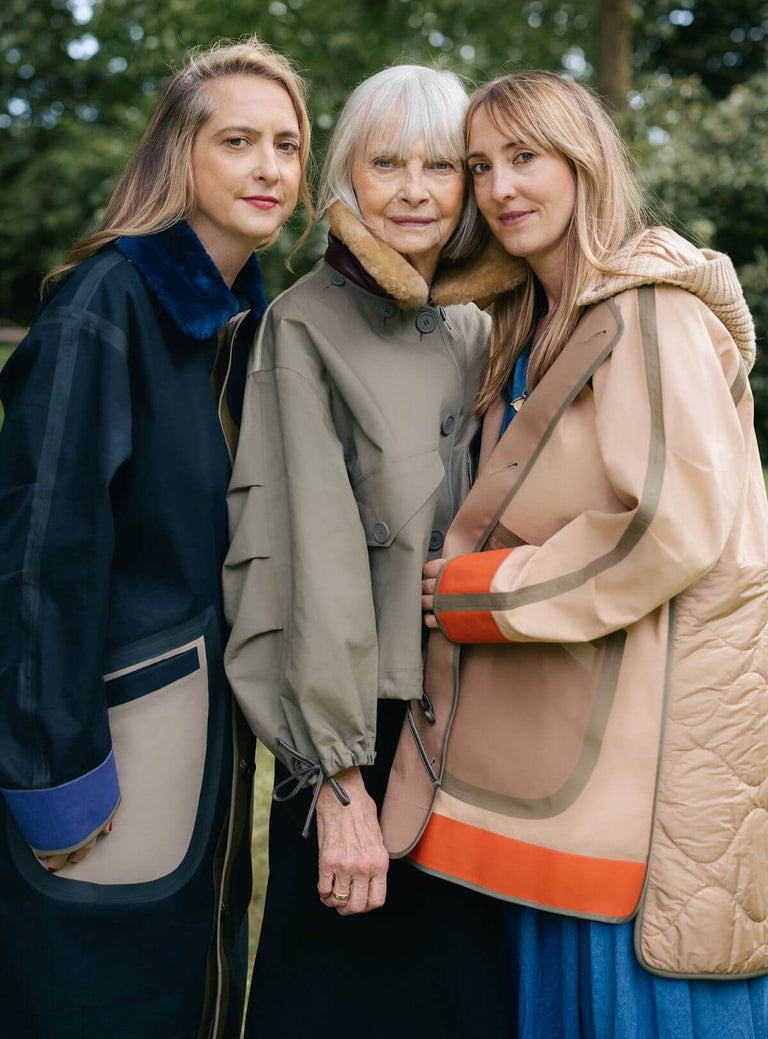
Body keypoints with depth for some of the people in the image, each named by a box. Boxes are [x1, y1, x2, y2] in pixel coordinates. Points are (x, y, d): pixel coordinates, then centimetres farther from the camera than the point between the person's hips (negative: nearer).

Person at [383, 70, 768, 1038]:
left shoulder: (649, 310, -12)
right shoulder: (538, 324, 16)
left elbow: (678, 522, -21)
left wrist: (483, 593, -13)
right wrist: (471, 578, 9)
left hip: (652, 712, -9)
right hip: (562, 708, 9)